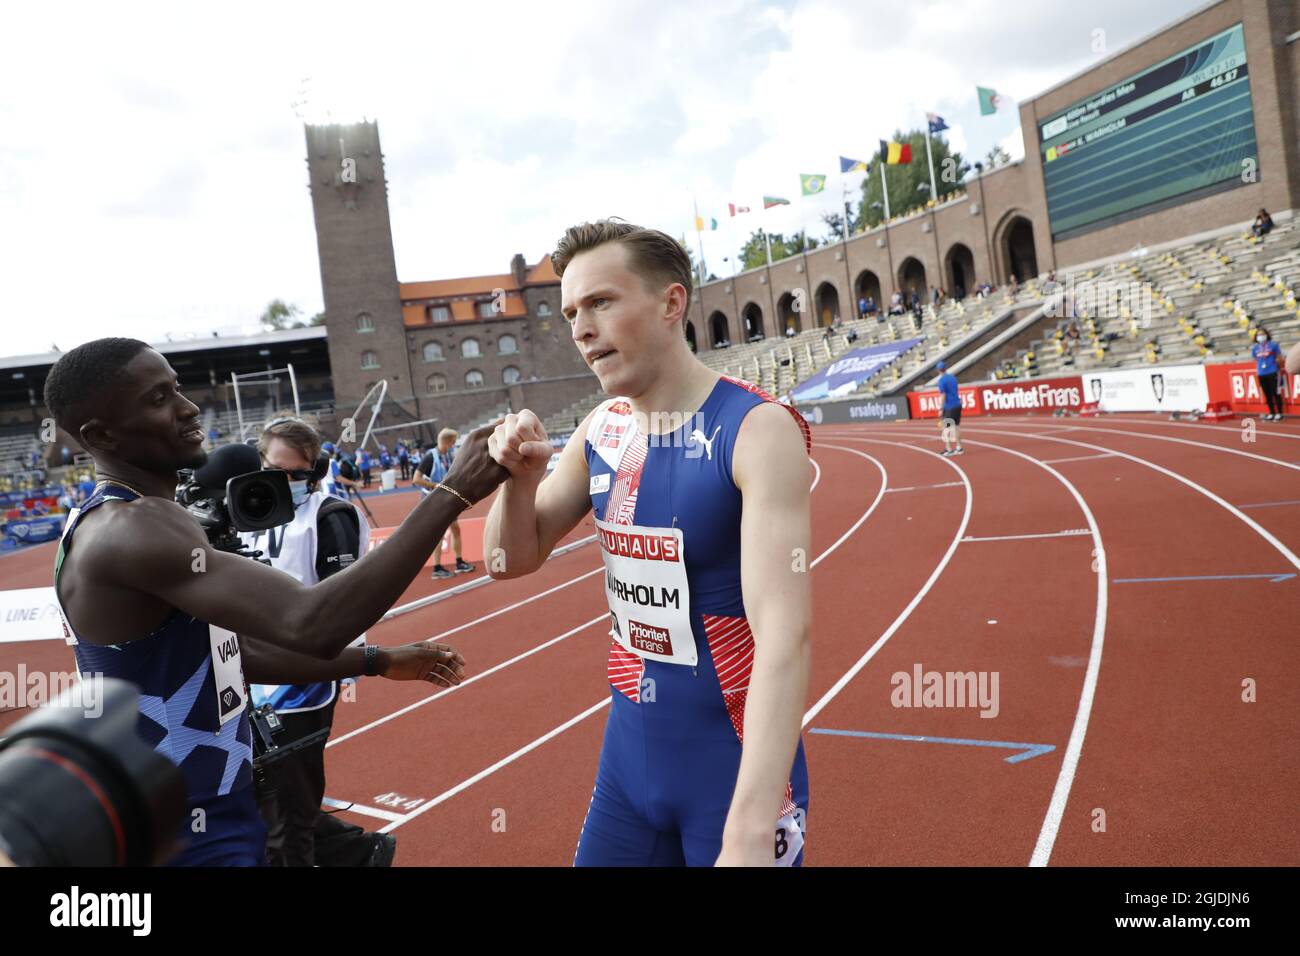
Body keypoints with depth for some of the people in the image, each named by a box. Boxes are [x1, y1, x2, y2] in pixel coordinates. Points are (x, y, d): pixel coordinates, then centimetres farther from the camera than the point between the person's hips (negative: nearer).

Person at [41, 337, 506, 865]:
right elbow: (310, 627, -38)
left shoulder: (121, 522, 8)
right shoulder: (130, 529, -25)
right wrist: (454, 492, -34)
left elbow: (231, 653, 12)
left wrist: (377, 661, 9)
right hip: (186, 840, -10)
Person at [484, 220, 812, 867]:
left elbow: (783, 635, -28)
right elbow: (513, 560, 7)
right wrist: (519, 477, -13)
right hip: (628, 751, 6)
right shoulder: (601, 431, 0)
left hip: (736, 762, -5)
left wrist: (749, 830, -34)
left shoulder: (757, 430, -20)